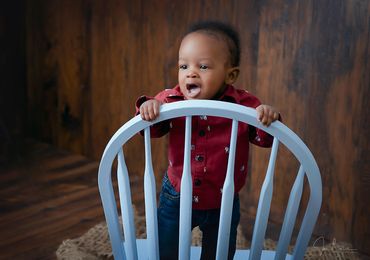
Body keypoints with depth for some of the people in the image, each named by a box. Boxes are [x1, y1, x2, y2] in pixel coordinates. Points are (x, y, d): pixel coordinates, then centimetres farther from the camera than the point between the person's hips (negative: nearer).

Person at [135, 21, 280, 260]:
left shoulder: (243, 105, -17)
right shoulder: (171, 100, -13)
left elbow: (265, 139, -13)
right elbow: (152, 130, -10)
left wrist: (268, 119, -35)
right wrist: (148, 107, -31)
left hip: (223, 204, -1)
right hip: (177, 198, 1)